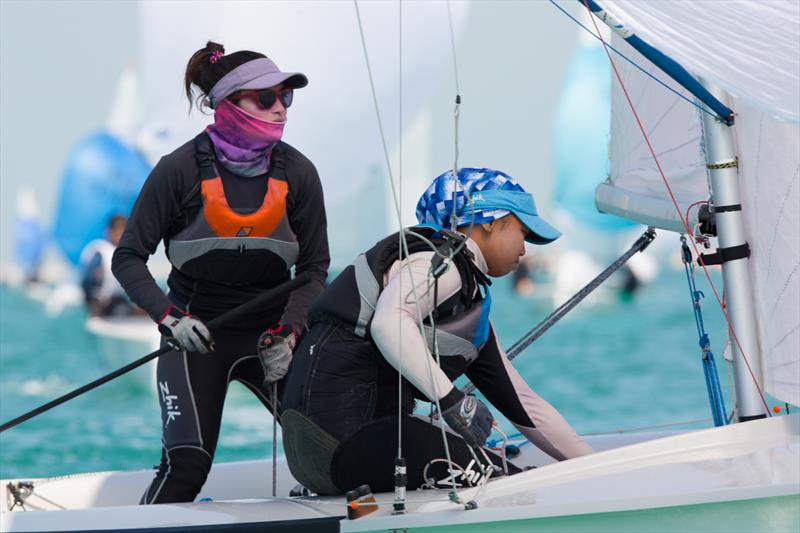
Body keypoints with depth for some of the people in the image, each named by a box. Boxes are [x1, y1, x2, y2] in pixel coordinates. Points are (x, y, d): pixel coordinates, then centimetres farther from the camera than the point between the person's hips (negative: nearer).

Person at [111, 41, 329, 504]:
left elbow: (314, 268, 3)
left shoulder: (298, 173, -3)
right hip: (197, 334, -3)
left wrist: (288, 335, -11)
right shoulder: (181, 170, -12)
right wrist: (169, 318, -19)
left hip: (272, 330, 3)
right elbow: (129, 258, -5)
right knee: (187, 464, -19)